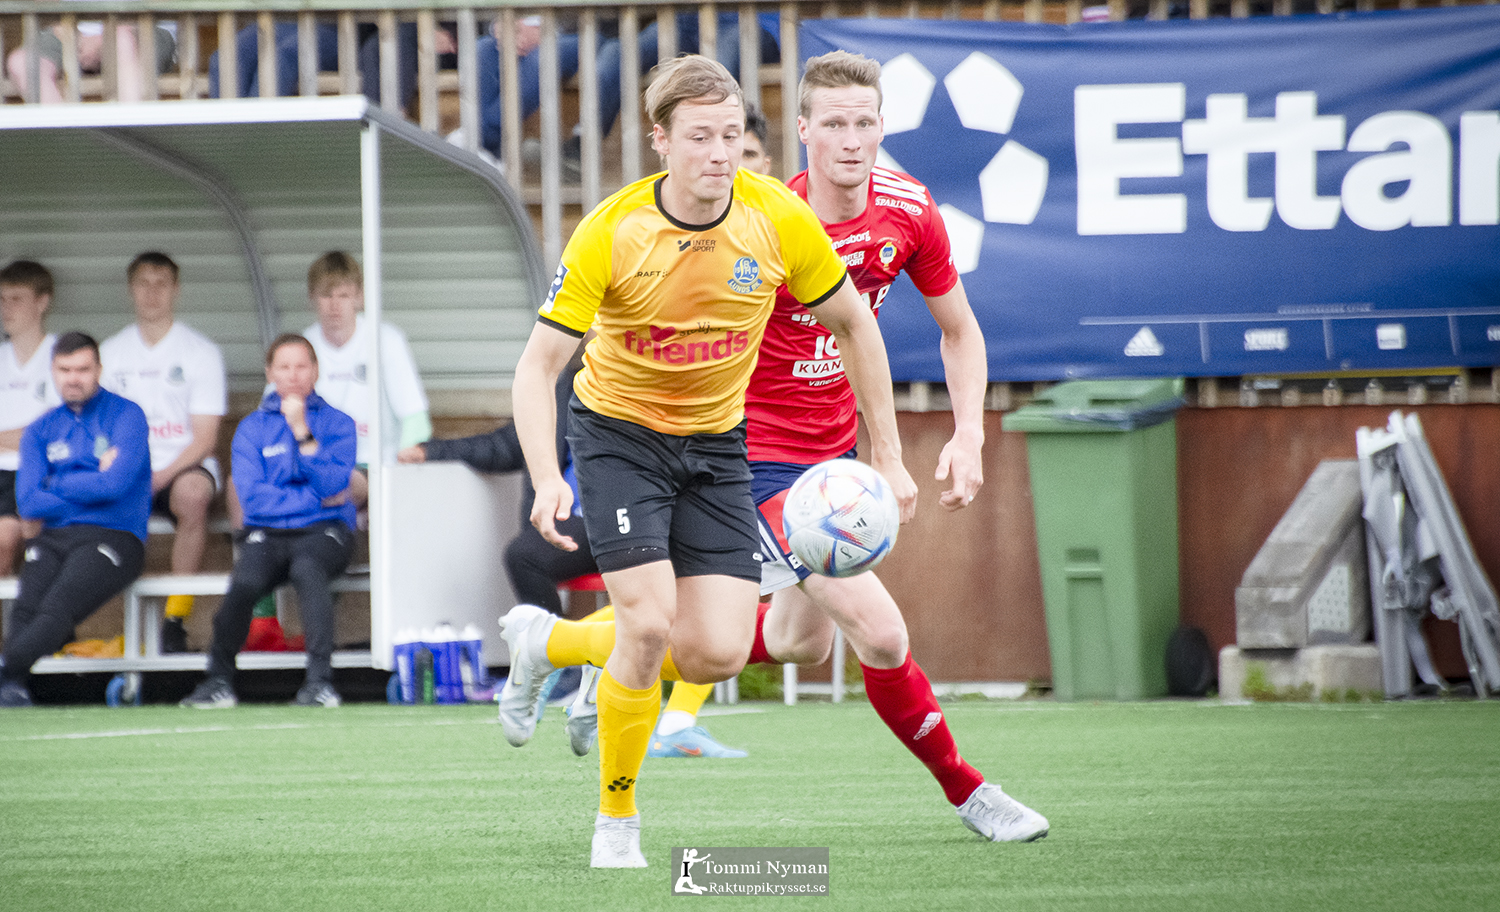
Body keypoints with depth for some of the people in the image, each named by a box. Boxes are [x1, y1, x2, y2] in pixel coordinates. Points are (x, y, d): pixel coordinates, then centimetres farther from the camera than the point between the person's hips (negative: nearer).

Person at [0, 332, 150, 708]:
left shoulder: (126, 416, 5)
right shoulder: (41, 430, 19)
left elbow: (113, 485, -10)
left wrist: (56, 484, 3)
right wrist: (91, 484, -2)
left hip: (113, 537, -4)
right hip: (53, 538, 4)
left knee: (58, 607, -31)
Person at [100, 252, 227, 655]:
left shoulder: (201, 351, 4)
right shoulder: (110, 352, 14)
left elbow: (205, 438, -2)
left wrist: (161, 477, -17)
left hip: (184, 467, -3)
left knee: (193, 493, -39)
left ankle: (177, 617, -30)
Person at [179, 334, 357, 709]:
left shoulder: (337, 424, 10)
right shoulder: (252, 428, 11)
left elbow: (333, 488, -6)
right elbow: (252, 497, -2)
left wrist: (303, 434, -12)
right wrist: (315, 499, -4)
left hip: (324, 531, -1)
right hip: (267, 535, 1)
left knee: (307, 569, -38)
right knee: (245, 582, -33)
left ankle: (320, 680, -39)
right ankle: (219, 680, -13)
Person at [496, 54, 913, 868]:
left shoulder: (778, 219, -14)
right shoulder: (611, 232, -22)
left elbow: (852, 324, 1)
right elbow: (539, 364, -19)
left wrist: (887, 456, 0)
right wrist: (547, 481, -33)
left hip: (715, 442, 3)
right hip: (617, 432, -3)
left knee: (718, 652, -8)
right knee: (649, 623, -19)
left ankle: (549, 645, 20)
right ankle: (615, 820, 1)